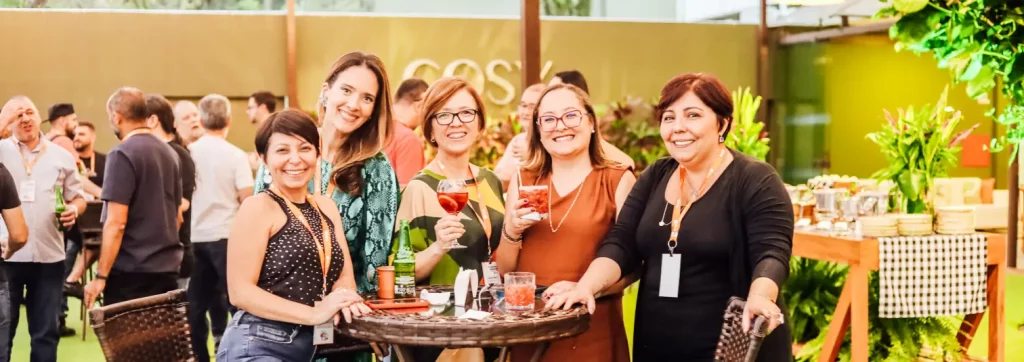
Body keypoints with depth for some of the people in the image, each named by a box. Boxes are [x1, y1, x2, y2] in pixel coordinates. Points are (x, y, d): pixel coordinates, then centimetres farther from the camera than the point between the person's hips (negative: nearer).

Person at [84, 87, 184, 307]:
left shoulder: (123, 154, -12)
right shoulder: (169, 153, 11)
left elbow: (116, 222, -17)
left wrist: (101, 276, -14)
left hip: (131, 270, -7)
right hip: (167, 267, 7)